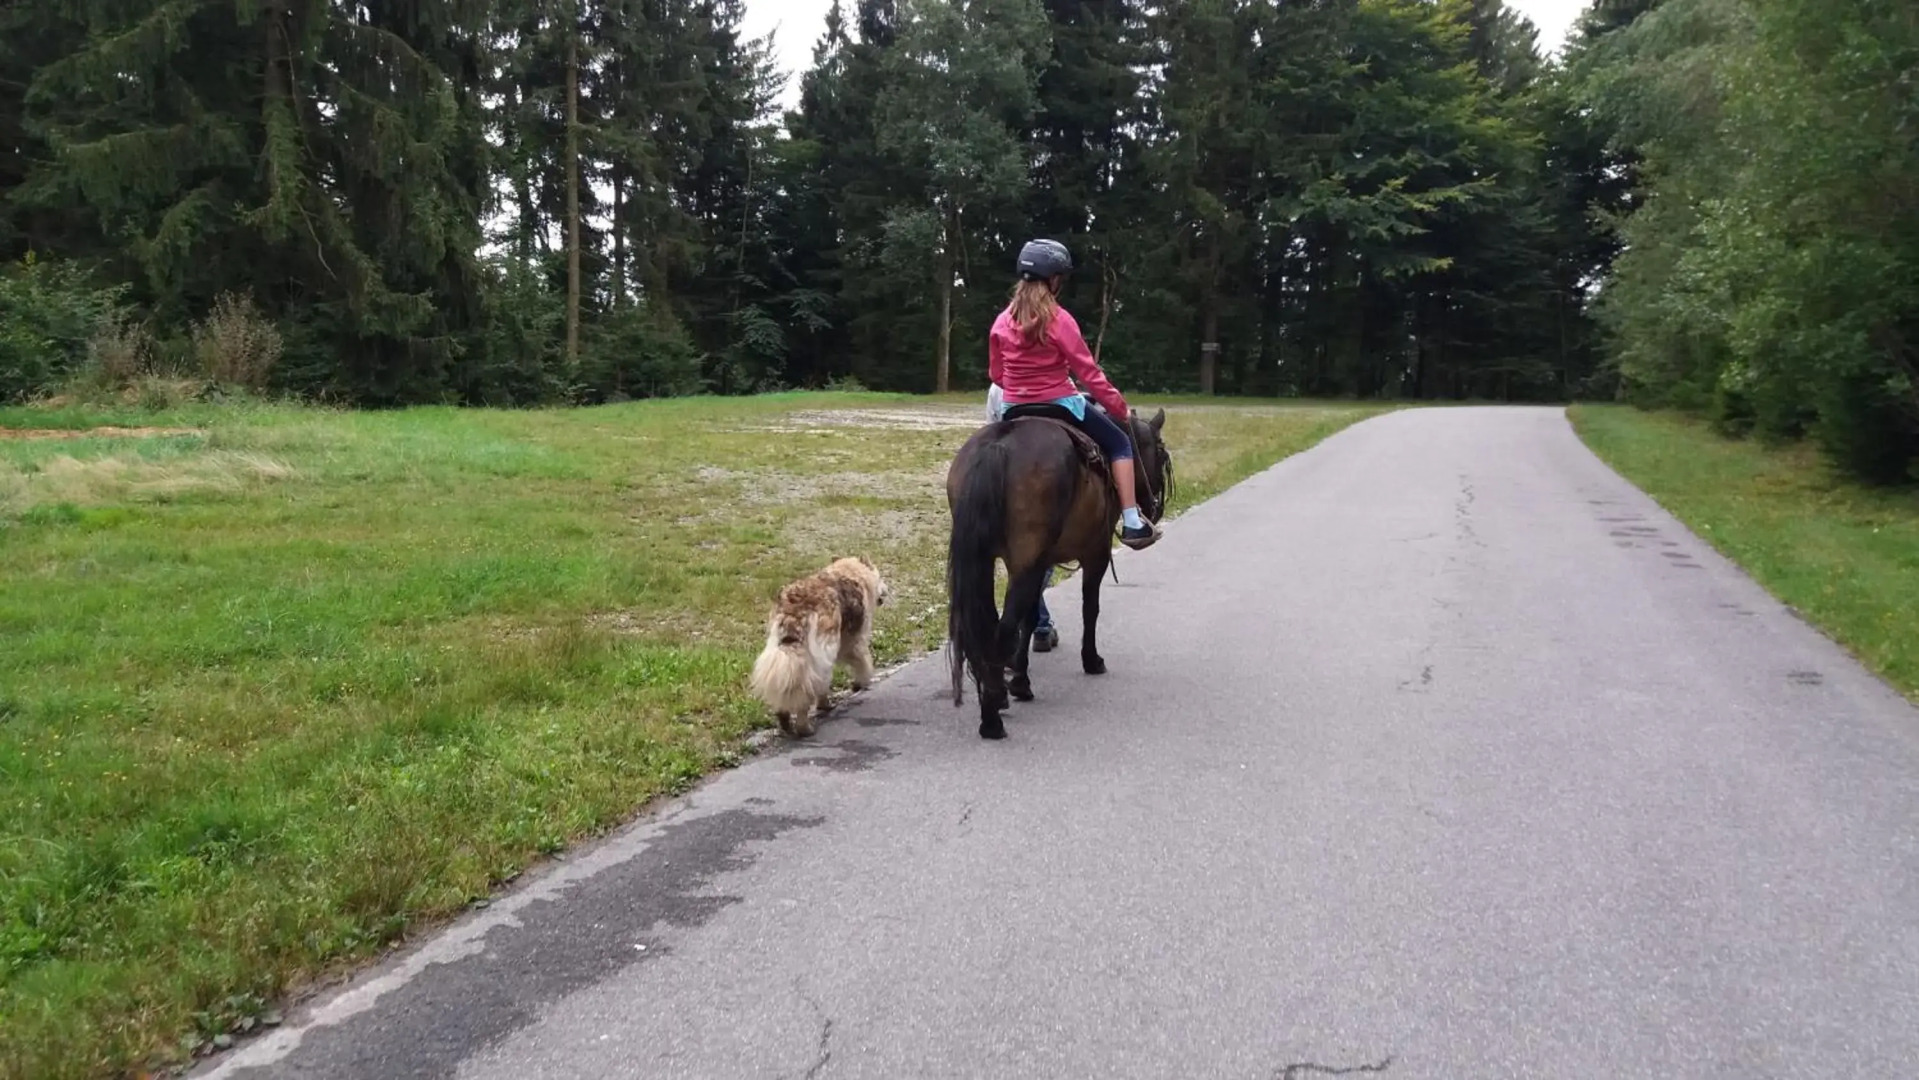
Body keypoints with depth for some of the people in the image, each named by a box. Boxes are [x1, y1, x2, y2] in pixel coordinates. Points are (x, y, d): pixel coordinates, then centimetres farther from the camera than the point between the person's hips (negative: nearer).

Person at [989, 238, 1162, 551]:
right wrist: (1119, 407, -2)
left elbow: (996, 374, 11)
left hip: (1016, 409, 5)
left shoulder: (1003, 321, 1)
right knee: (1120, 444, 12)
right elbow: (1088, 372, -12)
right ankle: (1132, 524, 4)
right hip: (1059, 405, -5)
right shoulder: (1058, 319, -14)